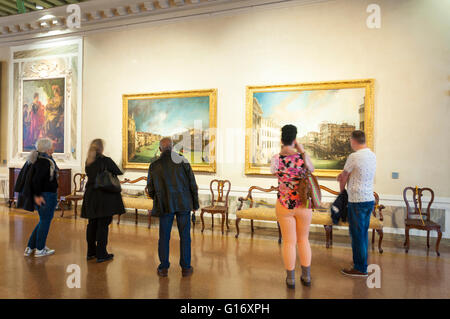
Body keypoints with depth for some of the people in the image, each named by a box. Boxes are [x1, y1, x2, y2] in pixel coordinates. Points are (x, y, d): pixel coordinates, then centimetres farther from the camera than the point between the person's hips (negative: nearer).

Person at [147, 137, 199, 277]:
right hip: (183, 203, -1)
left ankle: (163, 268, 19)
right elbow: (192, 184, -3)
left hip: (165, 205, 1)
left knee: (164, 236, 11)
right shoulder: (183, 161, -5)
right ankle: (186, 268, 15)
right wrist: (195, 203, 6)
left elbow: (150, 188, 8)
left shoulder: (154, 165, 0)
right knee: (185, 236, 7)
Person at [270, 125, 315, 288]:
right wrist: (302, 150, 12)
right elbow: (312, 170, 11)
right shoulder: (302, 157, -10)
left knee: (289, 242, 10)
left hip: (285, 206, -1)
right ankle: (306, 276, 27)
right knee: (303, 239, 18)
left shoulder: (276, 158, -11)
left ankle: (291, 278, 19)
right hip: (303, 205, 1)